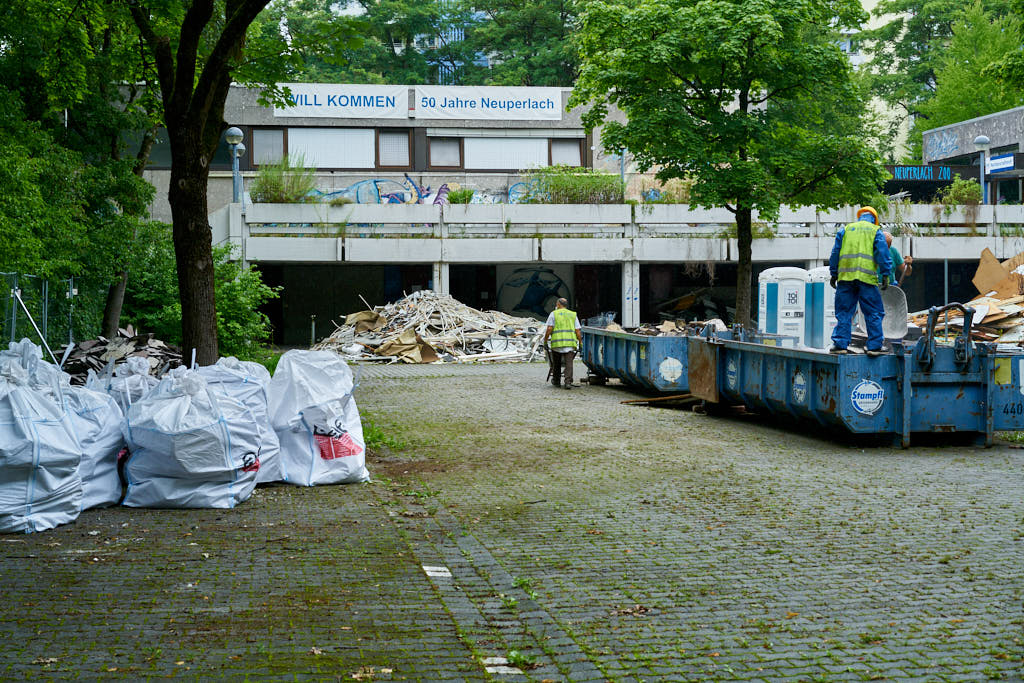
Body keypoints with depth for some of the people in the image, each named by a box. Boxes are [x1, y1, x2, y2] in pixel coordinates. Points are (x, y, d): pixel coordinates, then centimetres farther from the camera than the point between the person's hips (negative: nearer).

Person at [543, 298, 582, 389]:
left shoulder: (554, 314, 5)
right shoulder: (573, 315, 14)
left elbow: (549, 329, -5)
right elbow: (578, 331, 8)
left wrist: (545, 340, 3)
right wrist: (580, 343, 14)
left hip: (557, 343, -1)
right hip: (570, 343, 2)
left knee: (556, 363, 13)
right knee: (569, 363, -3)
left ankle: (556, 381, 26)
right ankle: (568, 382, -16)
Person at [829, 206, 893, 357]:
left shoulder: (845, 230, 18)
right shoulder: (876, 231, 11)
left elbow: (835, 252, 14)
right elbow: (882, 253, 0)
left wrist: (833, 273, 17)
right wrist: (886, 274, -2)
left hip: (845, 276, 2)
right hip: (866, 276, -2)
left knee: (844, 312, 6)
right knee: (873, 313, 2)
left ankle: (840, 344, 0)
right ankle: (874, 346, -2)